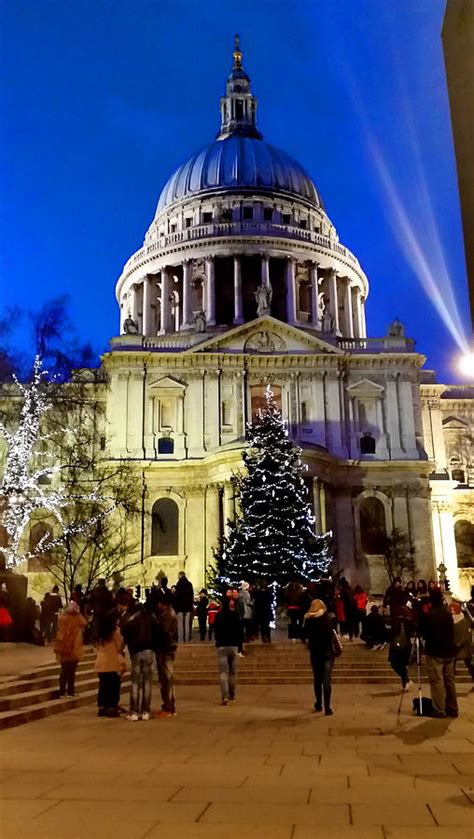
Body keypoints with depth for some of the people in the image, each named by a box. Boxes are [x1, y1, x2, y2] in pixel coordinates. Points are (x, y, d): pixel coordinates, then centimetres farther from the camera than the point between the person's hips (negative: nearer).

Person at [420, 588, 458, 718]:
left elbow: (422, 631, -5)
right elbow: (452, 632, 13)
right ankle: (452, 708, 18)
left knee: (437, 681, -2)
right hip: (449, 652, 6)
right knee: (449, 680, 13)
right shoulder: (448, 614, 3)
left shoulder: (428, 615, -16)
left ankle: (439, 710, -2)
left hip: (435, 653, -6)